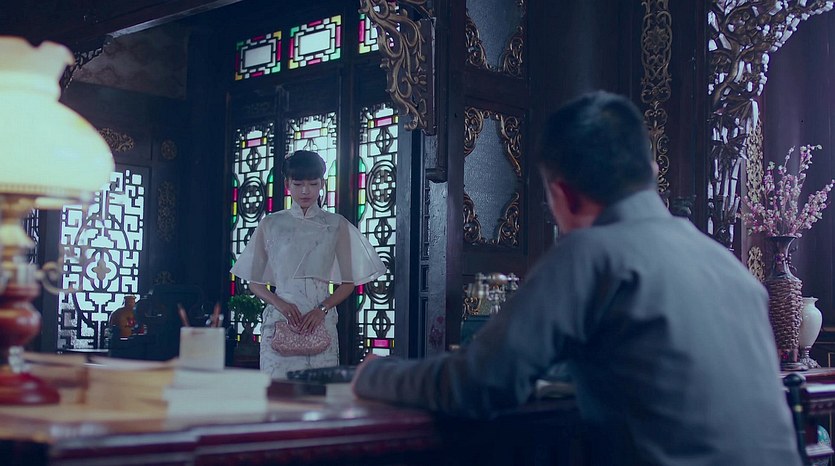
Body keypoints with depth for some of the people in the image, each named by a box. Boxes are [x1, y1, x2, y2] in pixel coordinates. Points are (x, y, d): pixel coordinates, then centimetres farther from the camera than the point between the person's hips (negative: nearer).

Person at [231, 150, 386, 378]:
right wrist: (280, 304, -7)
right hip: (279, 320, 0)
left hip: (320, 322, 0)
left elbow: (348, 282, 8)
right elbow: (254, 283, 11)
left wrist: (323, 308, -8)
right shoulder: (271, 225, 9)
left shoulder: (336, 225, 8)